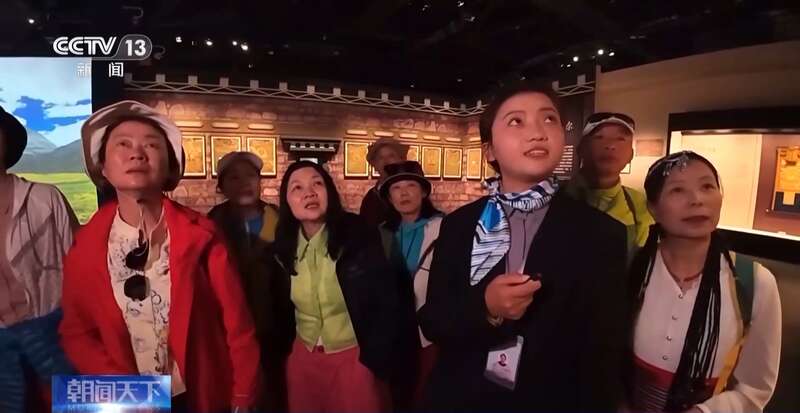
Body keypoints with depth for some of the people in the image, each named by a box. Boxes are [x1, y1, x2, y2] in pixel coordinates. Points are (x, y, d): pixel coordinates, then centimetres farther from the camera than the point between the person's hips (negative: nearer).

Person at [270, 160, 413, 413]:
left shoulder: (359, 236, -16)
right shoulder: (283, 247, -5)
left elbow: (387, 303, -13)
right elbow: (282, 307, 9)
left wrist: (375, 360, -12)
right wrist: (284, 350, 7)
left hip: (357, 358, -3)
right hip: (302, 359, 4)